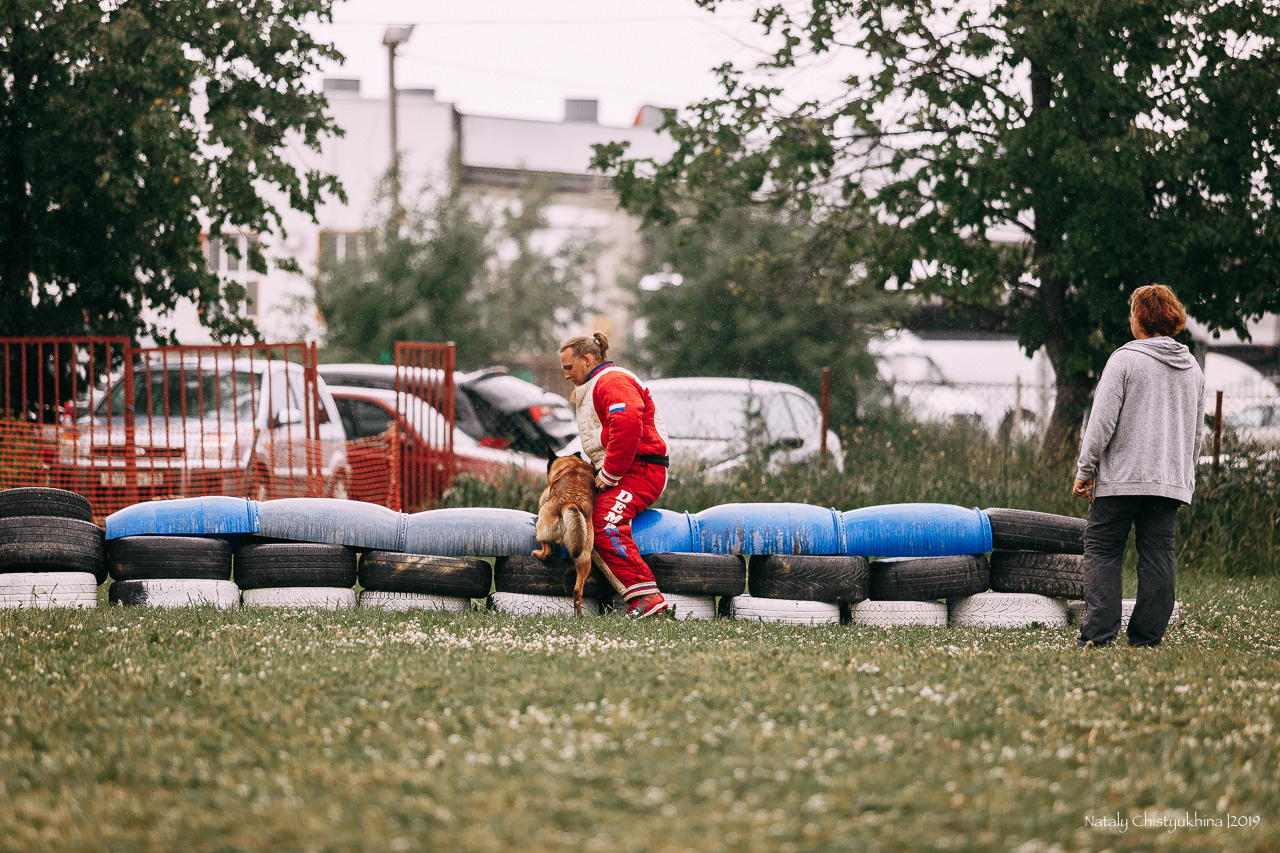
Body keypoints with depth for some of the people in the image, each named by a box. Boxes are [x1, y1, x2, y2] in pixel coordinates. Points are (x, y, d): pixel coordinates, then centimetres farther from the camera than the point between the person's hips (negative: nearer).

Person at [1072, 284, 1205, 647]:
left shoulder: (1125, 359, -8)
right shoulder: (1192, 368, 12)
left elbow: (1102, 421, -11)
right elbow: (1197, 432, 18)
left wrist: (1085, 471, -4)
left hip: (1122, 478, -5)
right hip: (1171, 481, 5)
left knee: (1102, 550, 0)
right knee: (1158, 555, 6)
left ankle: (1099, 632, -10)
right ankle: (1148, 635, 4)